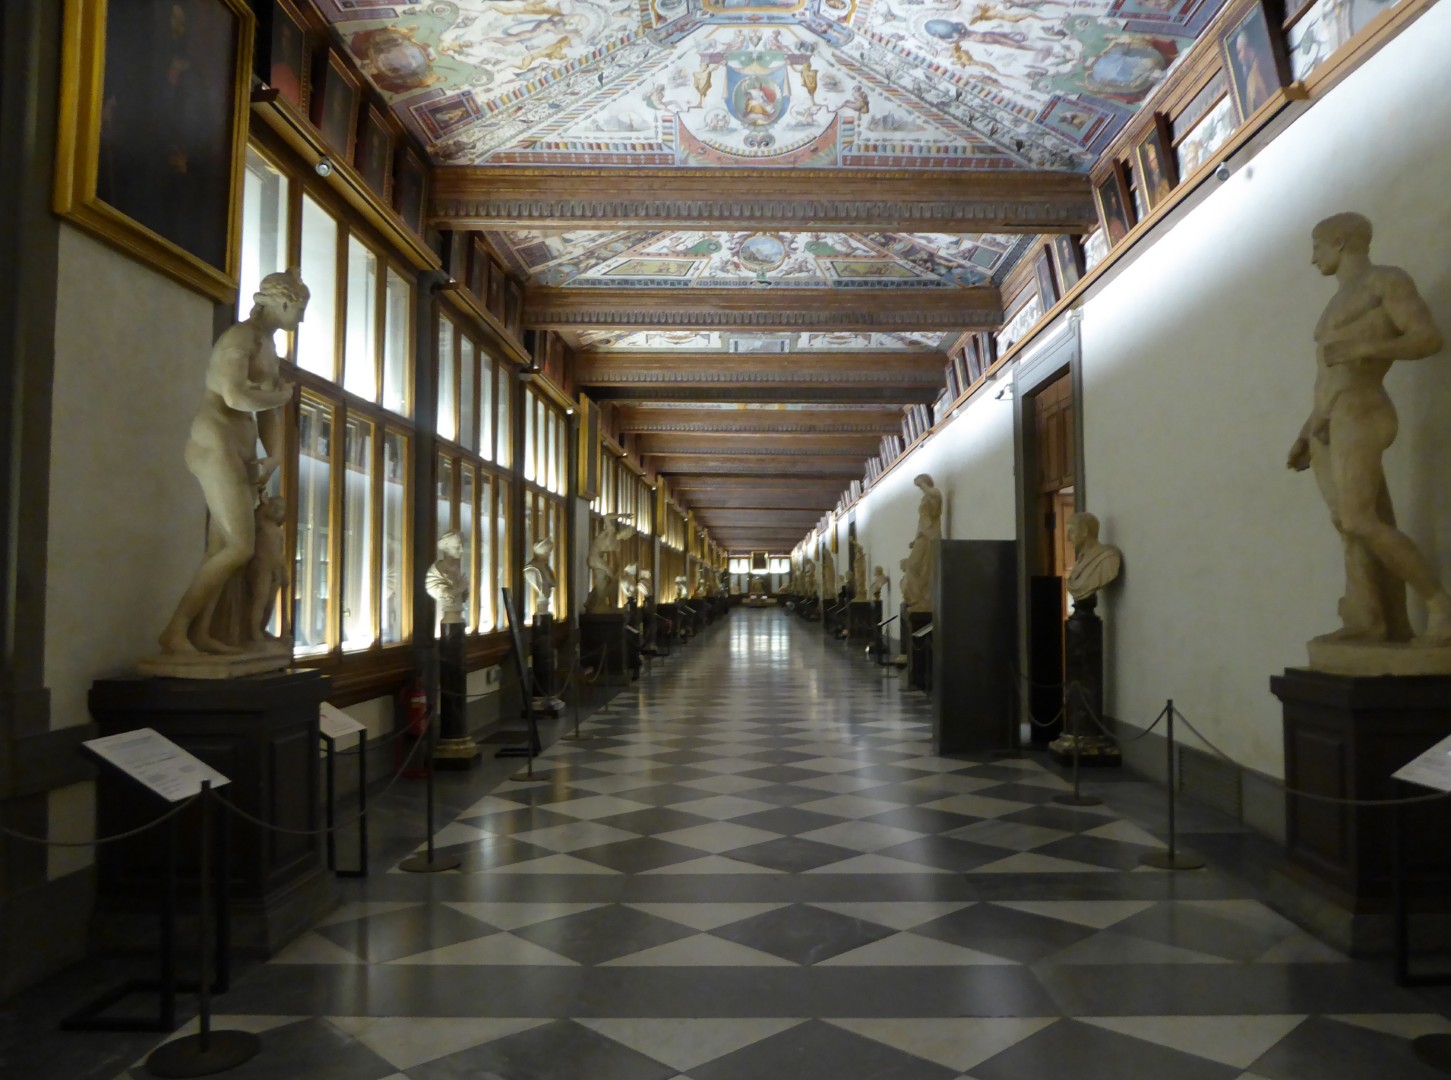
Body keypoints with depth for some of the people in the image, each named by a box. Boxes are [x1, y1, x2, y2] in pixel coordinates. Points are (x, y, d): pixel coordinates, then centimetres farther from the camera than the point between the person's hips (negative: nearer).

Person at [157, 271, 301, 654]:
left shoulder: (268, 346, 19)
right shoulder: (240, 337, -10)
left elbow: (268, 411, 20)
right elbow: (235, 396, -25)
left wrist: (274, 458, 8)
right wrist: (281, 395, -8)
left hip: (242, 452, 9)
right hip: (216, 446, -9)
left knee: (221, 548, 7)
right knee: (241, 548, -13)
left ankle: (199, 632, 10)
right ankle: (175, 630, -7)